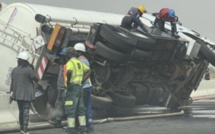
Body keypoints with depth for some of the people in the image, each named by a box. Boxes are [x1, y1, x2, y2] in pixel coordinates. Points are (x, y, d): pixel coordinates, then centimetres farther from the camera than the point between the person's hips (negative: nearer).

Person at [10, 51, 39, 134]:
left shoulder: (14, 70, 4)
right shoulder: (28, 70, -11)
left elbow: (12, 82, 4)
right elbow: (35, 79, -3)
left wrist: (11, 93, 9)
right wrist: (37, 81, 20)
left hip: (17, 94, 5)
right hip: (27, 94, -5)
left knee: (21, 111, 16)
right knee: (26, 111, -5)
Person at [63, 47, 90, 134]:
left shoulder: (70, 63, -12)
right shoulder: (79, 62, 14)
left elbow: (69, 72, -32)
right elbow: (88, 70, 21)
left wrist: (68, 82, -20)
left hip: (72, 88, -8)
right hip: (79, 87, 8)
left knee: (70, 109, -4)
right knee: (80, 108, 13)